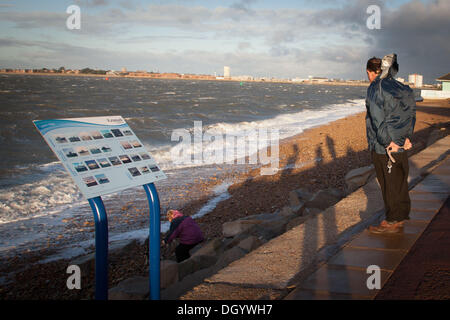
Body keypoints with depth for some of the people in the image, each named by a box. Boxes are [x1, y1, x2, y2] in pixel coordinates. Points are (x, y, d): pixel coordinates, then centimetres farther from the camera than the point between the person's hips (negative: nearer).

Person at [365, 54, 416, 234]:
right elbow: (411, 112, 11)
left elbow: (378, 118, -19)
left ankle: (392, 222, 8)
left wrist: (388, 142, -17)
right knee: (399, 181, 16)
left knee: (389, 184, 1)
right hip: (400, 145, 7)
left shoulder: (375, 88, -13)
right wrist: (407, 137, 7)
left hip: (383, 146, -7)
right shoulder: (401, 88, 10)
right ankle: (401, 216, 26)